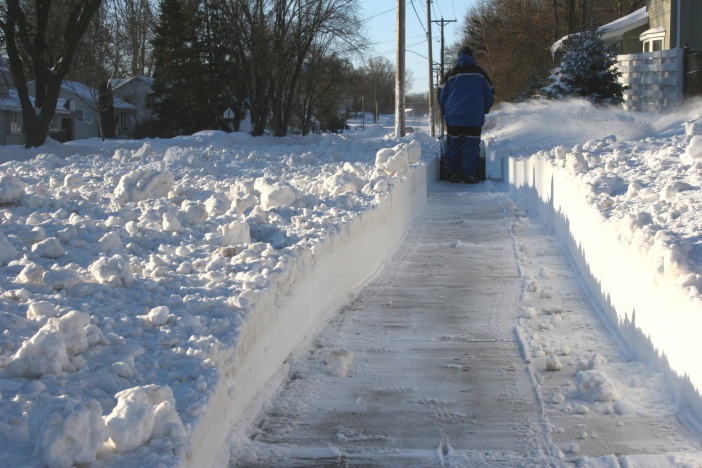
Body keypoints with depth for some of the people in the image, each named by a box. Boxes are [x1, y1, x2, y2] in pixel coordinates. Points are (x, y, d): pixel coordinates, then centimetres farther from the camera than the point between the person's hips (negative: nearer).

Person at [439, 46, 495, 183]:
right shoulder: (480, 73, 5)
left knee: (454, 145, 7)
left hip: (453, 116, 0)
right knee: (471, 145, 0)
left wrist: (445, 111, 24)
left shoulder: (451, 73, 4)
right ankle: (470, 174, -6)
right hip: (474, 117, 0)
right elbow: (490, 94, 11)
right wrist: (484, 109, 27)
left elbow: (442, 95, 9)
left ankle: (454, 173, 5)